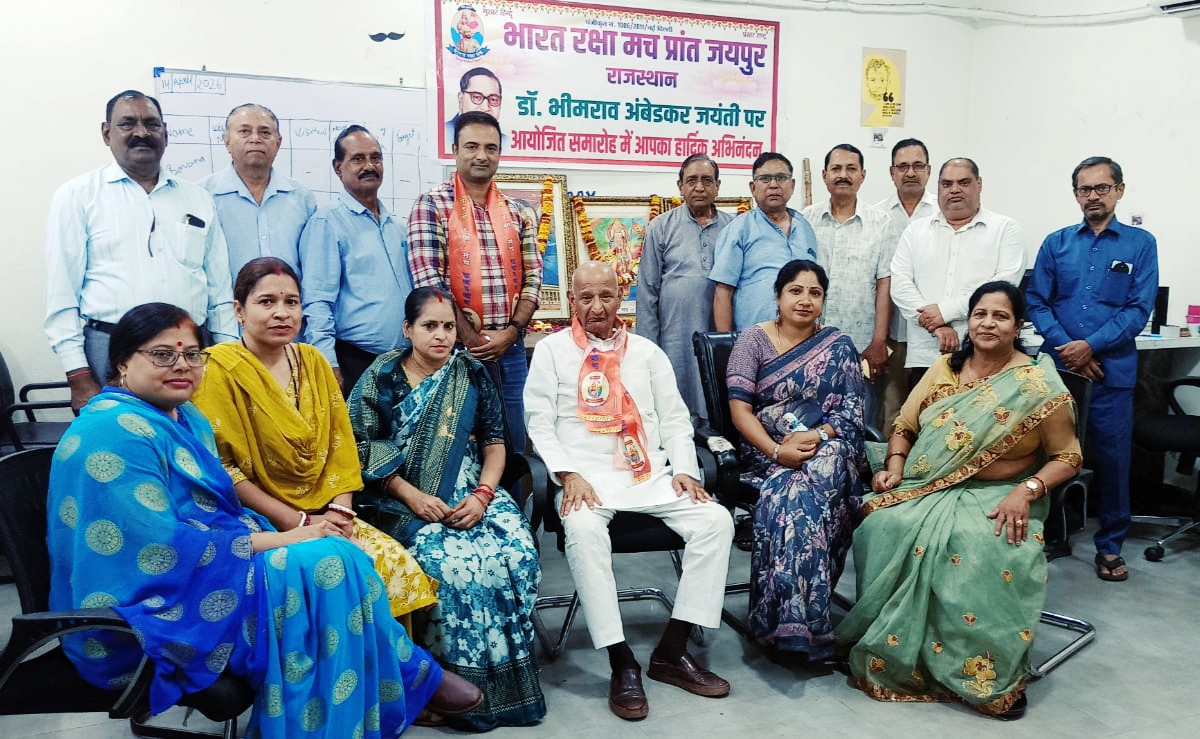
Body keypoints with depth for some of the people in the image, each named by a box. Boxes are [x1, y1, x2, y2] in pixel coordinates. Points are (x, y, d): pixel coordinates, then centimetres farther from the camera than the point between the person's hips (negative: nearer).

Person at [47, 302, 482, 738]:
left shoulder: (185, 419, 10)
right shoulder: (116, 433, -20)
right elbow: (162, 548, -25)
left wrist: (266, 534, -3)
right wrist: (277, 541, -18)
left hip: (183, 578, 9)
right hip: (144, 620, -9)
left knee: (338, 556, -5)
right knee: (331, 563, -17)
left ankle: (404, 678, 6)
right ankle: (412, 678, 3)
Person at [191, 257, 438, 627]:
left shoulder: (313, 361, 10)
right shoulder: (220, 369, -8)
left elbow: (340, 445, 10)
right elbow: (222, 470, -13)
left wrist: (341, 509, -6)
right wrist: (299, 522, -15)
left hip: (324, 516, 6)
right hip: (261, 524, -5)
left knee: (397, 562, -15)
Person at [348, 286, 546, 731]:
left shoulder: (473, 375, 10)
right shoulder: (382, 379, 4)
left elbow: (494, 444, 8)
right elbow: (368, 452, -1)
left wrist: (482, 495, -10)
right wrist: (413, 496, -15)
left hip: (474, 493, 2)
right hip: (408, 500, -2)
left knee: (518, 553, -24)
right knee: (449, 561, -31)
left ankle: (510, 676, -9)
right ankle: (466, 683, -15)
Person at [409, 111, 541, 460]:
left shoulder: (519, 212, 11)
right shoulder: (432, 205, -2)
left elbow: (532, 278, 7)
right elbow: (429, 281, -11)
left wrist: (510, 332, -8)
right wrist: (472, 340, -13)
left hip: (510, 349, 4)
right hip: (455, 348, -4)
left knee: (511, 444, 11)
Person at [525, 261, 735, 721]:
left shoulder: (646, 351, 18)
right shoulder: (552, 350, 8)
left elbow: (675, 418, 15)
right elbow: (540, 422, 0)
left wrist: (683, 469, -1)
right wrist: (569, 474, -14)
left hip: (652, 476, 4)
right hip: (588, 477, -3)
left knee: (715, 520, -18)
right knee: (584, 531, -36)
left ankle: (671, 652, -11)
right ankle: (622, 664, -25)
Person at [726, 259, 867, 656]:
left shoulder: (839, 346, 11)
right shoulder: (753, 340, 6)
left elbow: (852, 412, 3)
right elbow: (740, 409, -4)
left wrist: (814, 437, -17)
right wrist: (776, 451, -18)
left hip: (828, 449, 1)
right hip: (767, 453, -1)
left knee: (816, 477, -34)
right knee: (797, 491, -34)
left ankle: (792, 618, -26)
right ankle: (803, 623, -24)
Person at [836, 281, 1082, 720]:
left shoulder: (1039, 384, -4)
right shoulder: (944, 369, 9)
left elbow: (1067, 457, -2)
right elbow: (904, 426, 13)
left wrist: (1026, 491, -19)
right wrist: (894, 466, -7)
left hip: (998, 496, -3)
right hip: (927, 487, 3)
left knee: (987, 551, -35)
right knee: (883, 524, -27)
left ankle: (997, 677, -13)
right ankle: (891, 652, -9)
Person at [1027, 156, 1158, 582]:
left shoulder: (1140, 244, 4)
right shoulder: (1056, 243, 8)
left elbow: (1139, 309, -4)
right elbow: (1036, 302, 2)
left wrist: (1090, 346, -14)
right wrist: (1065, 348, -11)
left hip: (1112, 369, -1)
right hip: (1058, 366, 1)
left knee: (1113, 457, 4)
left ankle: (1110, 546, 19)